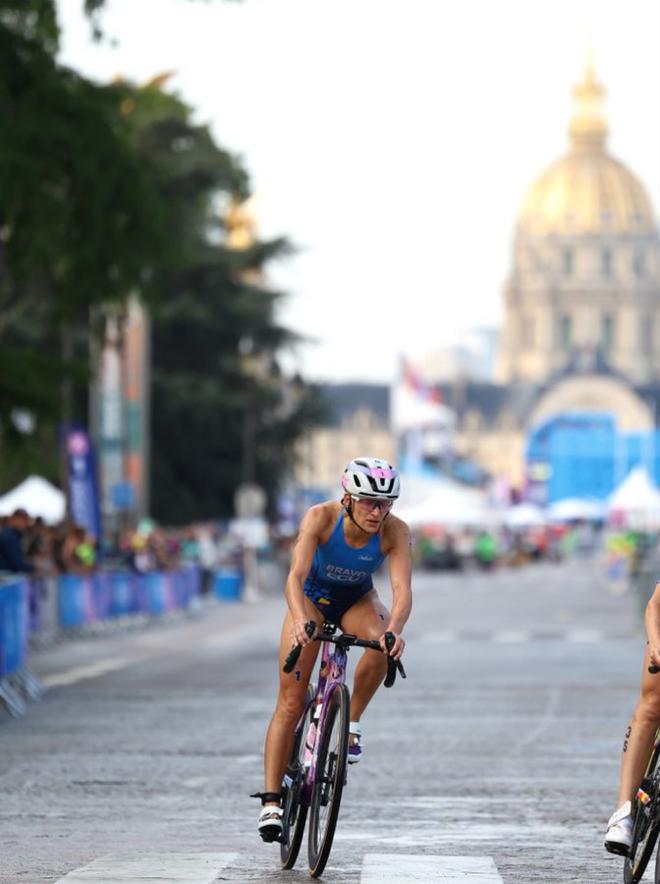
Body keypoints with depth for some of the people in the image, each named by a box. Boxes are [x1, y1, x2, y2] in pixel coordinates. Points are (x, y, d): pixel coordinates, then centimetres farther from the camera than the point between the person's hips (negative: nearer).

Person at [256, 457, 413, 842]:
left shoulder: (395, 531, -26)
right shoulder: (321, 517, -31)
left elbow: (403, 589, -36)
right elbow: (296, 576, -39)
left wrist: (395, 629, -56)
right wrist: (299, 619, -58)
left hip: (358, 600, 1)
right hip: (313, 597, -1)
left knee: (382, 642, -35)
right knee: (291, 702, -10)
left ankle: (352, 721, -12)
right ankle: (271, 802, -7)